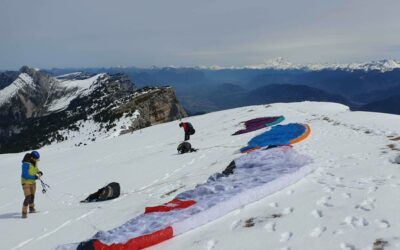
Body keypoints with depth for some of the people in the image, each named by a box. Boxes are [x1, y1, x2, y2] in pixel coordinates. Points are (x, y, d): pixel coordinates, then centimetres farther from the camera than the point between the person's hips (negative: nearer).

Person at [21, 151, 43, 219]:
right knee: (28, 197, -15)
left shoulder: (34, 162, -2)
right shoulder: (26, 163, -24)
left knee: (32, 196, 19)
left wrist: (40, 173, -10)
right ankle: (24, 213, -5)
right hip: (26, 182, -7)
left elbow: (36, 169, 12)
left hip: (33, 182, 7)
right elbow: (25, 175, -26)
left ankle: (31, 208, 40)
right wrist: (35, 177, -25)